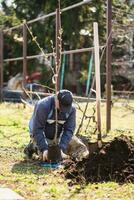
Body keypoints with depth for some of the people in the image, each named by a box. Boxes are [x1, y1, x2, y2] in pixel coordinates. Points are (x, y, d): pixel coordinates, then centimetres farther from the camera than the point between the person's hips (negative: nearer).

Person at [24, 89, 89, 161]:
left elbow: (69, 130, -17)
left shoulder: (71, 109, -17)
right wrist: (44, 149, -35)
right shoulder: (43, 106, -30)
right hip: (42, 136, -4)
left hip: (58, 136, 4)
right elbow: (37, 130, -28)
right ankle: (34, 145, 3)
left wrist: (61, 148, -29)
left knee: (83, 152, -6)